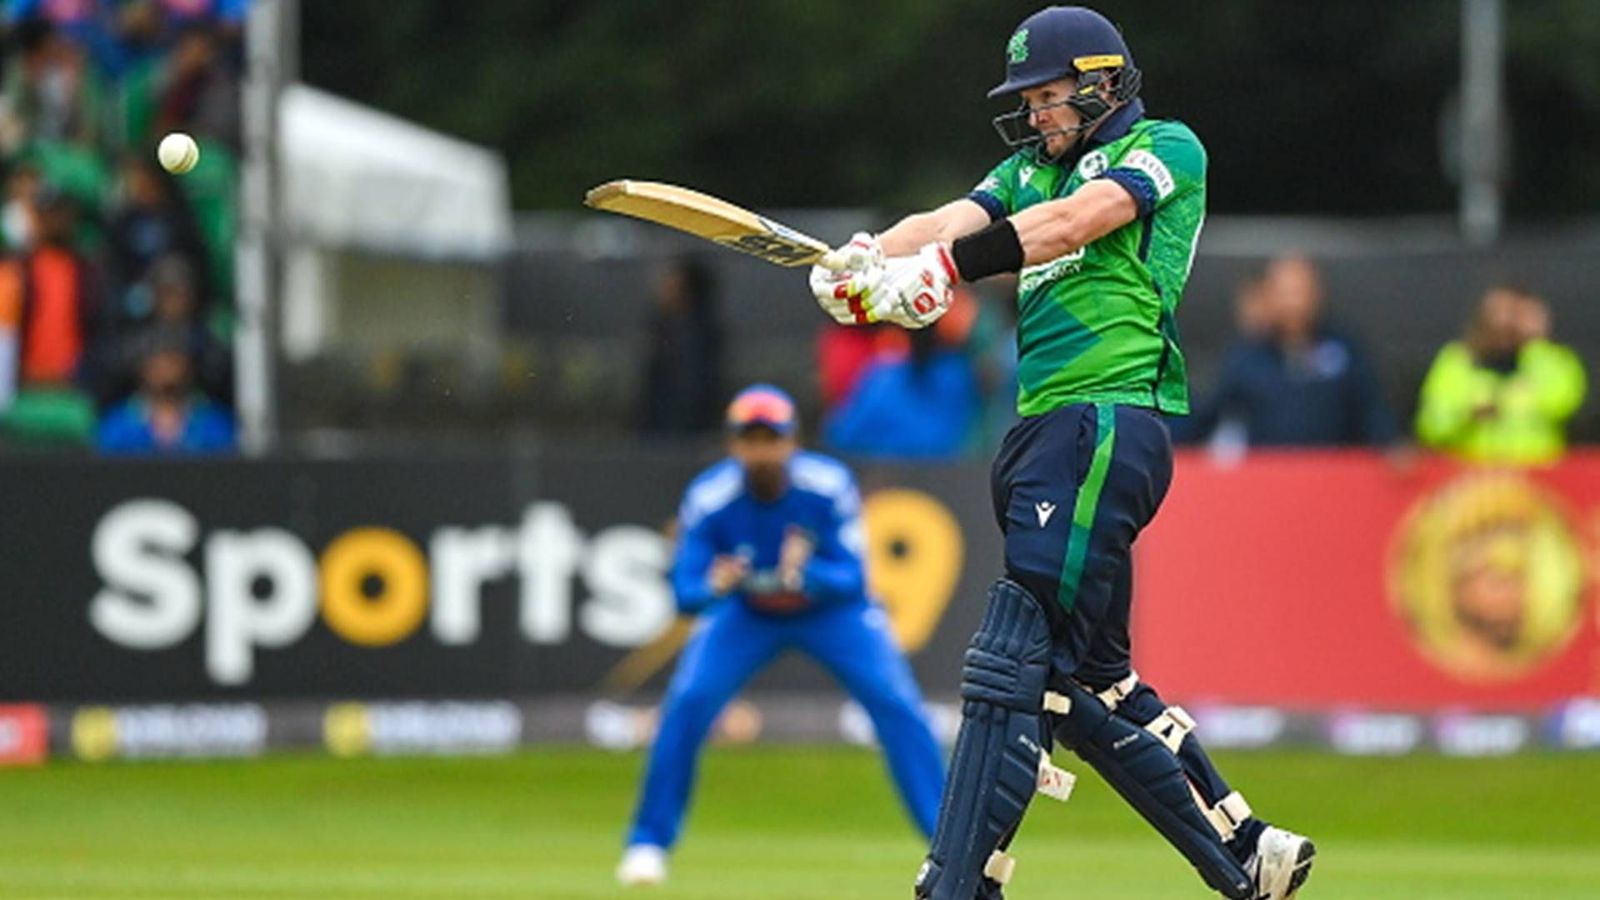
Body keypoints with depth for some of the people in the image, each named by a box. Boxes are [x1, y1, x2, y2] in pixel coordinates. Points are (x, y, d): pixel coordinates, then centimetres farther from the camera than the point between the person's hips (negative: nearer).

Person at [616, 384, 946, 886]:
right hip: (746, 614, 1)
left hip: (834, 609, -1)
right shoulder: (709, 498, -26)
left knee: (896, 704, -18)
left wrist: (806, 575, -48)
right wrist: (713, 587, -48)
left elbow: (852, 578, -26)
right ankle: (648, 842, -3)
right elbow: (685, 591, -24)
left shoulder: (828, 487, -28)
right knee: (687, 704, -18)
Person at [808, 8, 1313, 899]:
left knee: (1017, 663, -16)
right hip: (1047, 434, 9)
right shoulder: (1031, 172, 23)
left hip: (1109, 421, -9)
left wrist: (943, 269, -28)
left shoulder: (1167, 149, 2)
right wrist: (864, 259, -18)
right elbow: (949, 222, 5)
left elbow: (1073, 222, -16)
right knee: (1088, 677, 11)